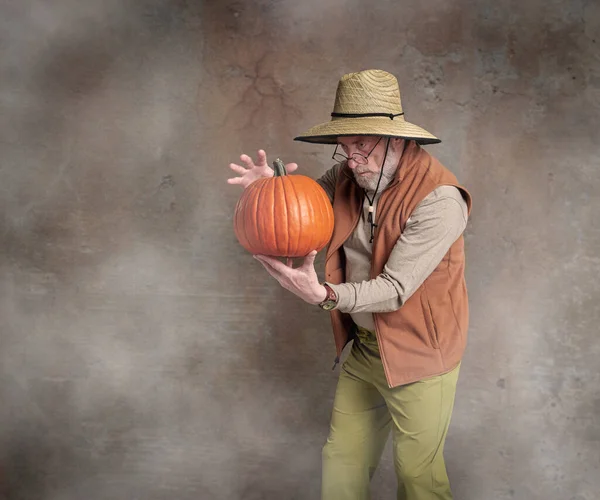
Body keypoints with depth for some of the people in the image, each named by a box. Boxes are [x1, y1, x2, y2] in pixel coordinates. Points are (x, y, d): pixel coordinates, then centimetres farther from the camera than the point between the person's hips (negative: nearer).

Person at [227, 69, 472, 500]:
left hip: (417, 355, -6)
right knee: (342, 460, 17)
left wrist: (326, 295, -42)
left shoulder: (438, 198, -25)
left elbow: (396, 289, -27)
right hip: (363, 345, 6)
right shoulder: (352, 173, -4)